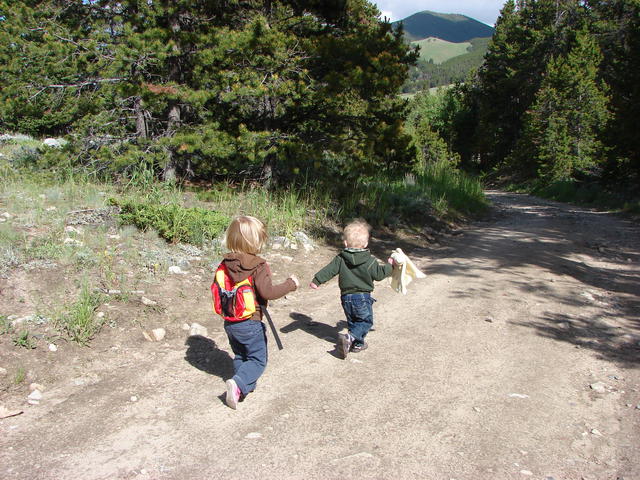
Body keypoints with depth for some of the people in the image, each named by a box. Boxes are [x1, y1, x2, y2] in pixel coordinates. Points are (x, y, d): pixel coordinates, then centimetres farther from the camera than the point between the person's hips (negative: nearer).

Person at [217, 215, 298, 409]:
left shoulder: (226, 263, 1)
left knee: (240, 356, 24)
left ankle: (245, 386, 27)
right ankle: (238, 384, -14)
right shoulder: (258, 265, -19)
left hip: (229, 323, 6)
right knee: (257, 360, 5)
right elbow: (267, 292, -24)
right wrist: (290, 284, -12)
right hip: (250, 323, -6)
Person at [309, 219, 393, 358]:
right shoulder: (369, 260, -10)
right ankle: (350, 337, -13)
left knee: (352, 322, 21)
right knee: (366, 321, 8)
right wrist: (389, 266, 14)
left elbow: (328, 270, -5)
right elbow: (379, 274, -1)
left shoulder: (340, 259, -4)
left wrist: (316, 281, 2)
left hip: (346, 297, 4)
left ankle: (357, 343, 27)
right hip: (363, 297, -4)